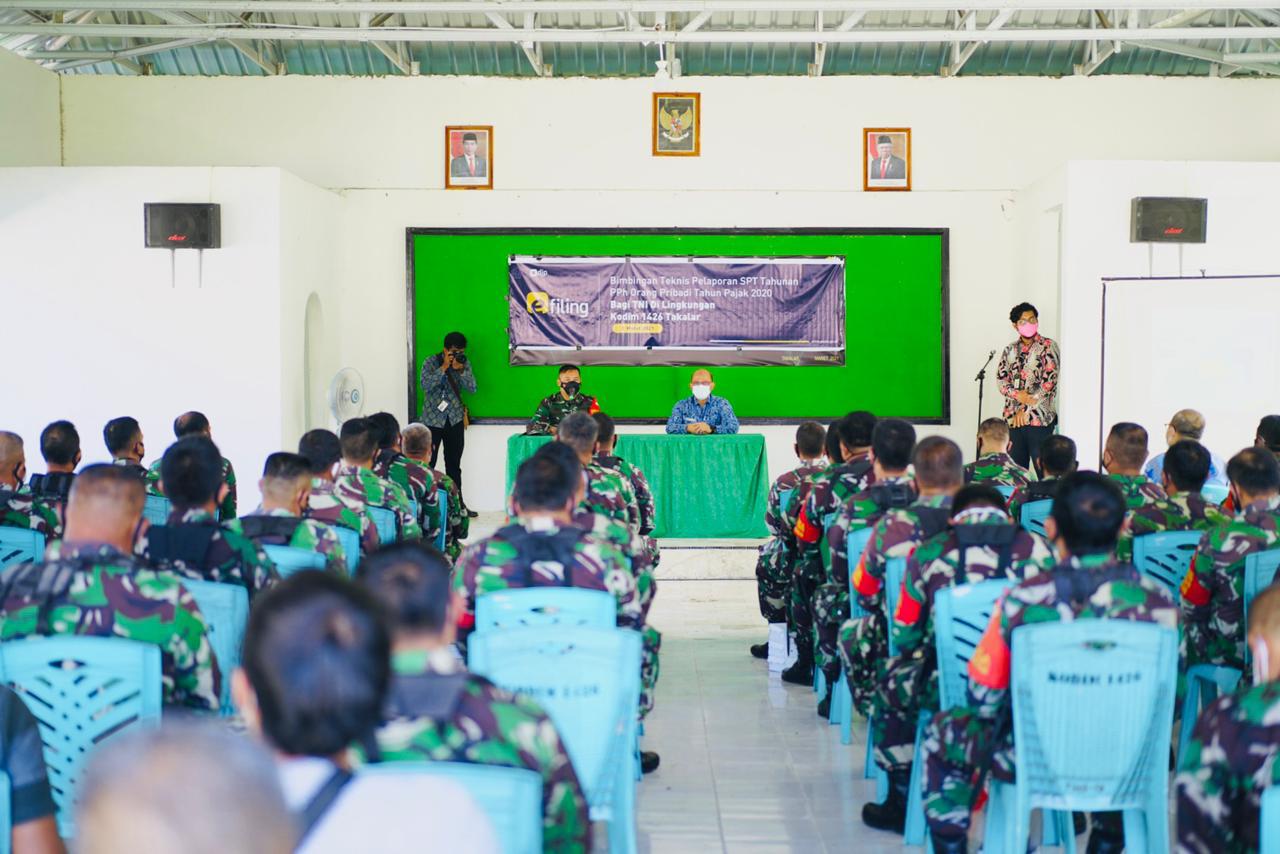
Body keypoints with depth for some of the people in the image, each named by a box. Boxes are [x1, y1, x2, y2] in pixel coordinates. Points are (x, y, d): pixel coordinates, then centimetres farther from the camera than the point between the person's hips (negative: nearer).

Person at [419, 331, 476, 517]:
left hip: (455, 420, 3)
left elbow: (472, 388, -5)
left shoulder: (464, 363, 3)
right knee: (428, 463, -4)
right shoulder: (430, 362, -7)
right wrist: (444, 367, -23)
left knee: (454, 466, 11)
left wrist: (460, 370, -18)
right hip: (433, 420, -3)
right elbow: (426, 385, -21)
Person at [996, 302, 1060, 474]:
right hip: (1013, 418, 5)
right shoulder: (1010, 350, 14)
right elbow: (1000, 379, 8)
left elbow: (1049, 382, -10)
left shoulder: (1048, 347, -2)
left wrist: (1026, 409, -11)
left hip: (1039, 418, -4)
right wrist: (1017, 394, -13)